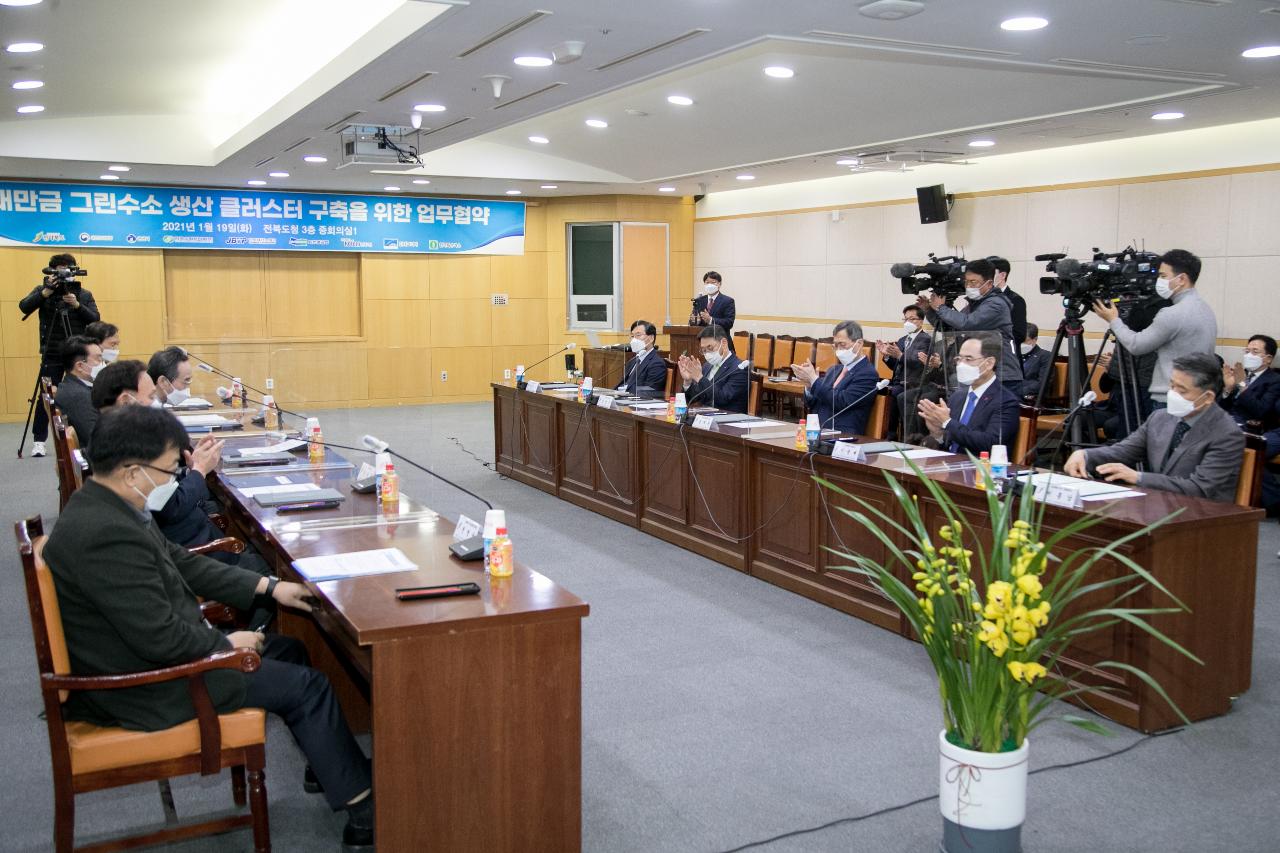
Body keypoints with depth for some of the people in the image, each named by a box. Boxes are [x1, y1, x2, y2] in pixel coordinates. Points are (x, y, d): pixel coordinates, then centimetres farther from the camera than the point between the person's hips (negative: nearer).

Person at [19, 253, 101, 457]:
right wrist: (46, 291, -21)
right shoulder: (42, 290, 5)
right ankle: (39, 441, 5)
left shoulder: (84, 294, 8)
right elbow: (24, 307, -10)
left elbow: (95, 320, -2)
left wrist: (77, 305, -17)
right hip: (52, 354, -1)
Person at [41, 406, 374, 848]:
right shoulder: (106, 535, -31)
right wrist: (226, 643, -12)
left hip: (149, 651, 10)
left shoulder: (104, 507, 1)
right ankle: (363, 809, 9)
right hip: (145, 686, -10)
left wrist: (268, 587, 6)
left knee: (289, 651, 16)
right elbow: (161, 639, -29)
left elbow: (181, 561, 11)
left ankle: (330, 766, 27)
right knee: (306, 686, -3)